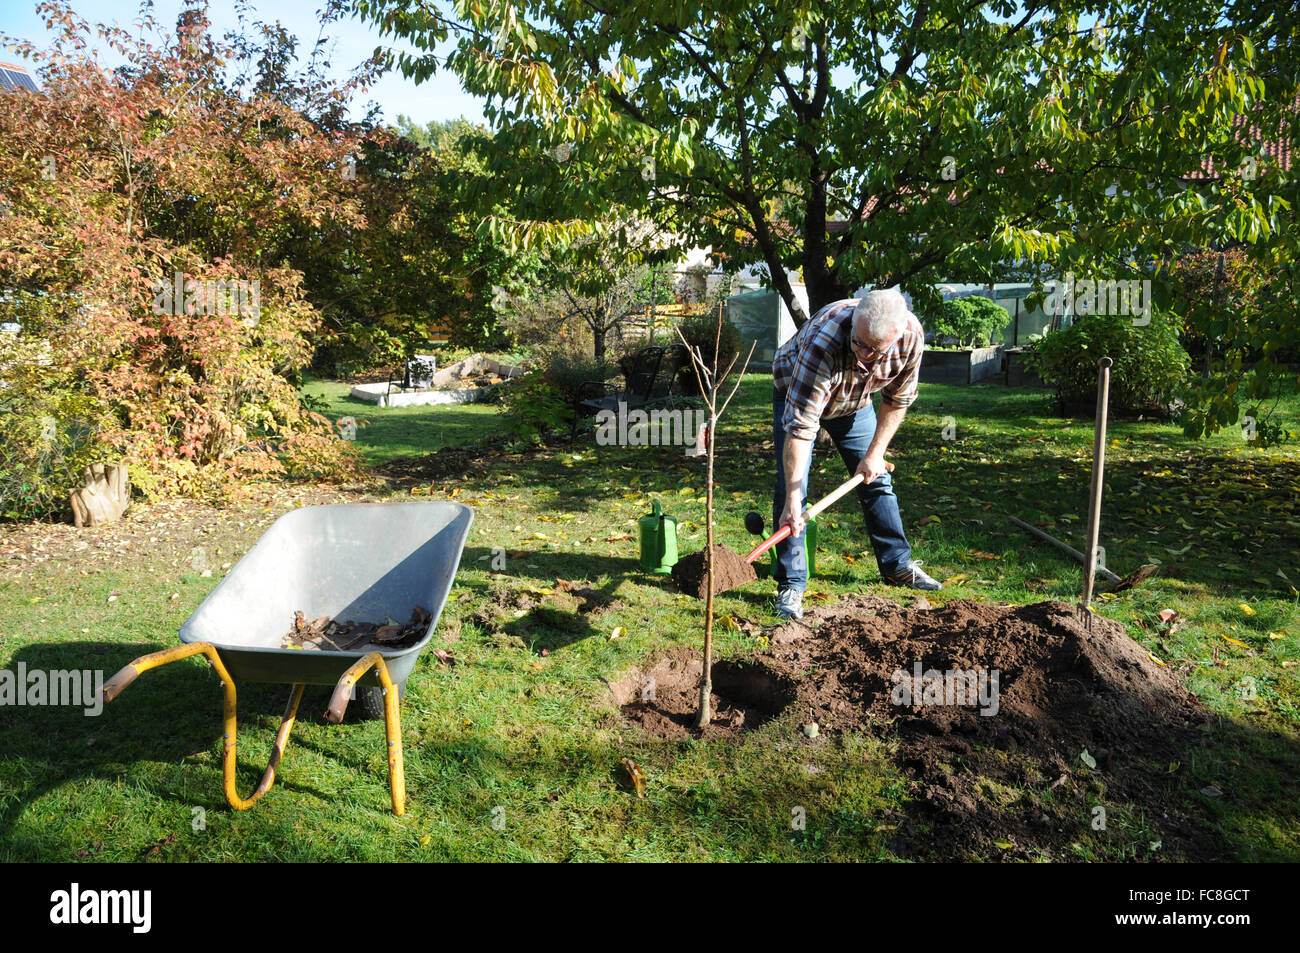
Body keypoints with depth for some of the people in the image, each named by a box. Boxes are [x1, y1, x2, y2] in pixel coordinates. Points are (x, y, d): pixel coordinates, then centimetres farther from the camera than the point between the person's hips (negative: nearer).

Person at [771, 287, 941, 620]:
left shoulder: (911, 335, -29)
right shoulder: (822, 341, -44)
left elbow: (897, 399, -10)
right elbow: (800, 424, -44)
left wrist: (876, 452, -11)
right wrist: (793, 498, -46)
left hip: (854, 401, 4)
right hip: (796, 394, -4)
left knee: (876, 480, 7)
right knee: (790, 488, -14)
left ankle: (897, 565, 24)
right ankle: (791, 584, -7)